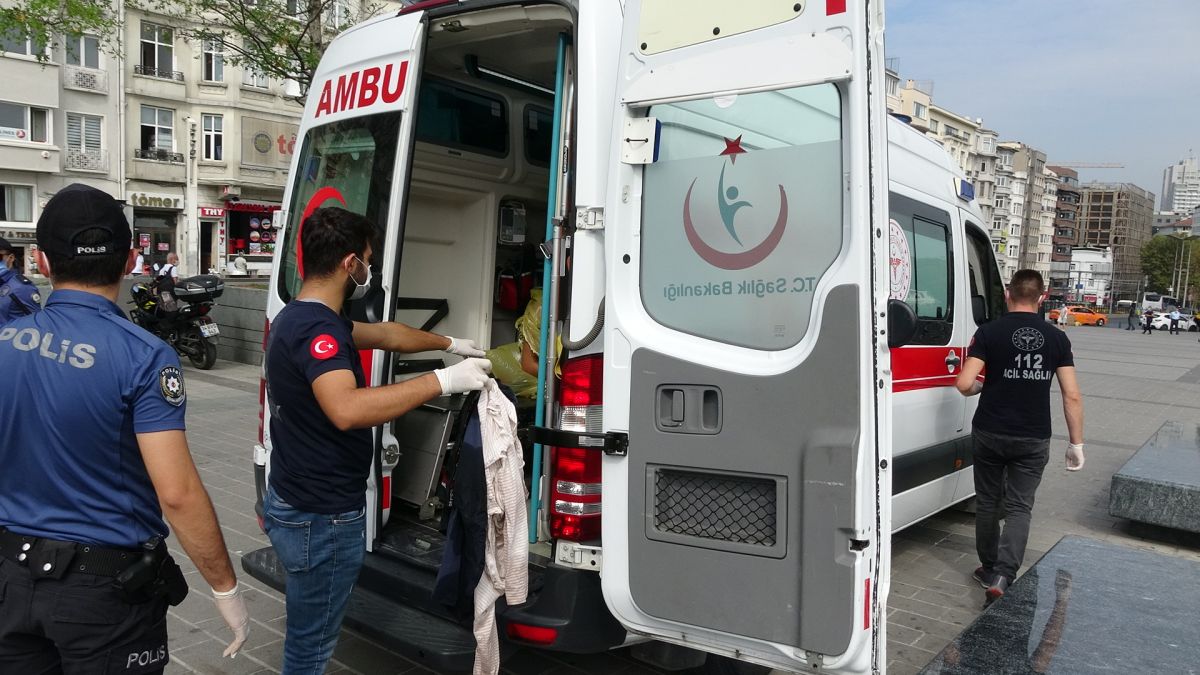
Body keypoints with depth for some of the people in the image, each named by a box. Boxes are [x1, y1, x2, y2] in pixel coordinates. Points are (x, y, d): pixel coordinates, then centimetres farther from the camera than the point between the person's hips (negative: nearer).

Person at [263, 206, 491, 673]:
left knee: (307, 637, 26)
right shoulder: (316, 327, -25)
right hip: (322, 519, -10)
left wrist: (450, 344, 30)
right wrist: (442, 380, -38)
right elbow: (347, 409, -43)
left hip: (297, 505, 10)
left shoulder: (300, 317, 8)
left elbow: (385, 334, 21)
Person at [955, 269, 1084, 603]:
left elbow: (964, 383, -15)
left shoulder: (989, 332, -8)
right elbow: (1072, 395, -4)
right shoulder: (1056, 338, -1)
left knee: (988, 503, 15)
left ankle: (989, 569, 26)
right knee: (1019, 508, 6)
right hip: (1033, 439, 1)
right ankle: (1003, 576, -8)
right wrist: (1077, 443, 3)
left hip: (989, 434, -1)